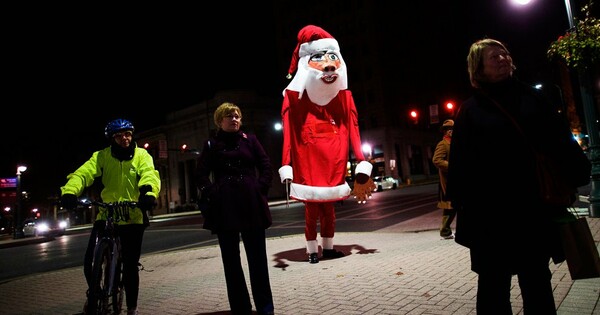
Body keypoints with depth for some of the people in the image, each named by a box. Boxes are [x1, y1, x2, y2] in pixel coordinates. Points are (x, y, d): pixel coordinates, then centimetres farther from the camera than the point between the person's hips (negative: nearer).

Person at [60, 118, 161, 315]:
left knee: (130, 265, 3)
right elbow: (84, 173, -15)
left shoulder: (141, 155, -4)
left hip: (133, 217, -1)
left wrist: (149, 192, -44)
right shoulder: (102, 156, -1)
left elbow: (149, 174, -22)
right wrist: (69, 192, -36)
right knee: (90, 261, -5)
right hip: (106, 215, 1)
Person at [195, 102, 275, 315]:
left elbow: (266, 166, 8)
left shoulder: (250, 140, 9)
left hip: (251, 204, 0)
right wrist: (212, 194, -7)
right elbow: (201, 175, 5)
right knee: (231, 259, 5)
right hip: (224, 207, 0)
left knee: (257, 256, 5)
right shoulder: (211, 145, 7)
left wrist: (260, 189, -3)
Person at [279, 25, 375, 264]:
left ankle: (328, 248, 27)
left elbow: (352, 131, 4)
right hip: (308, 163, -3)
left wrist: (362, 163, -1)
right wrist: (286, 167, -16)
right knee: (312, 210, 4)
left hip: (333, 164, 4)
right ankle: (312, 251, 18)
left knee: (329, 209, 13)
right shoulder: (295, 97, -5)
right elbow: (288, 134, -10)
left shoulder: (344, 96, 7)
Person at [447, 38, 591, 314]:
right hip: (491, 213, -3)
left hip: (535, 208, 3)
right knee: (494, 283, 8)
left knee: (537, 281, 17)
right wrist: (461, 204, -13)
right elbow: (460, 162, -6)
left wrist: (580, 171, 2)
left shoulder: (533, 98, 9)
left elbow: (562, 140, 12)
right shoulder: (471, 110, 0)